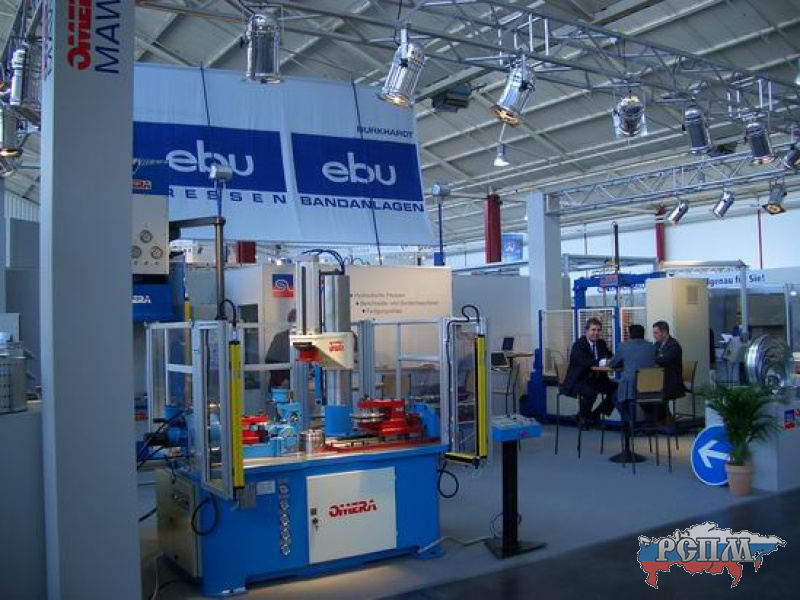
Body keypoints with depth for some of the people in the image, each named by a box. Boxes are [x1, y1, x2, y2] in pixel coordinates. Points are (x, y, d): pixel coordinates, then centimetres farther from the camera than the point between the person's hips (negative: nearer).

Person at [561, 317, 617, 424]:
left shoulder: (601, 343, 9)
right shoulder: (578, 345, -13)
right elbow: (584, 361, -30)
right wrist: (601, 362, -41)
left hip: (596, 379, 7)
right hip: (578, 380, -7)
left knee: (616, 389, -12)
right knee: (591, 392, -35)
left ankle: (595, 414, 2)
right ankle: (582, 416, -8)